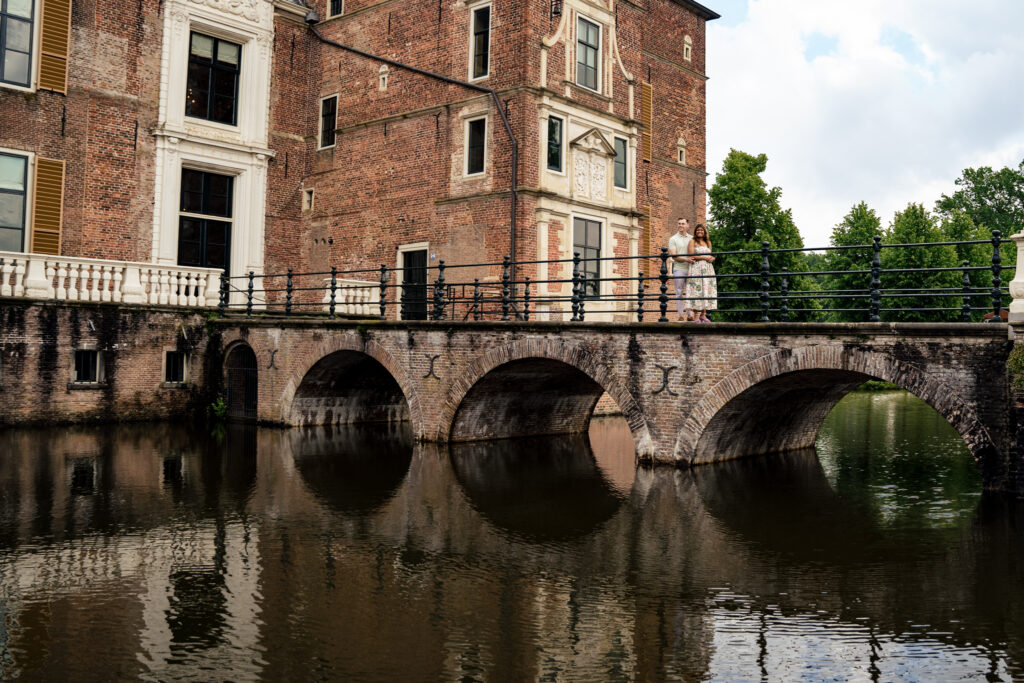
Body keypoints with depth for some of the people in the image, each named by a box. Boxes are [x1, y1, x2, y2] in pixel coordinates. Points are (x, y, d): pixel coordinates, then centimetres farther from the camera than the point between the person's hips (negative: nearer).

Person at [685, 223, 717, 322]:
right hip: (696, 269, -6)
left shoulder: (708, 242, 20)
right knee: (697, 290, -12)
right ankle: (697, 316, -13)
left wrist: (712, 258, 0)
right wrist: (705, 258, -10)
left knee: (707, 291, 0)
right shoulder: (693, 242, 3)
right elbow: (691, 256, -7)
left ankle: (703, 315, 2)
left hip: (708, 269, 6)